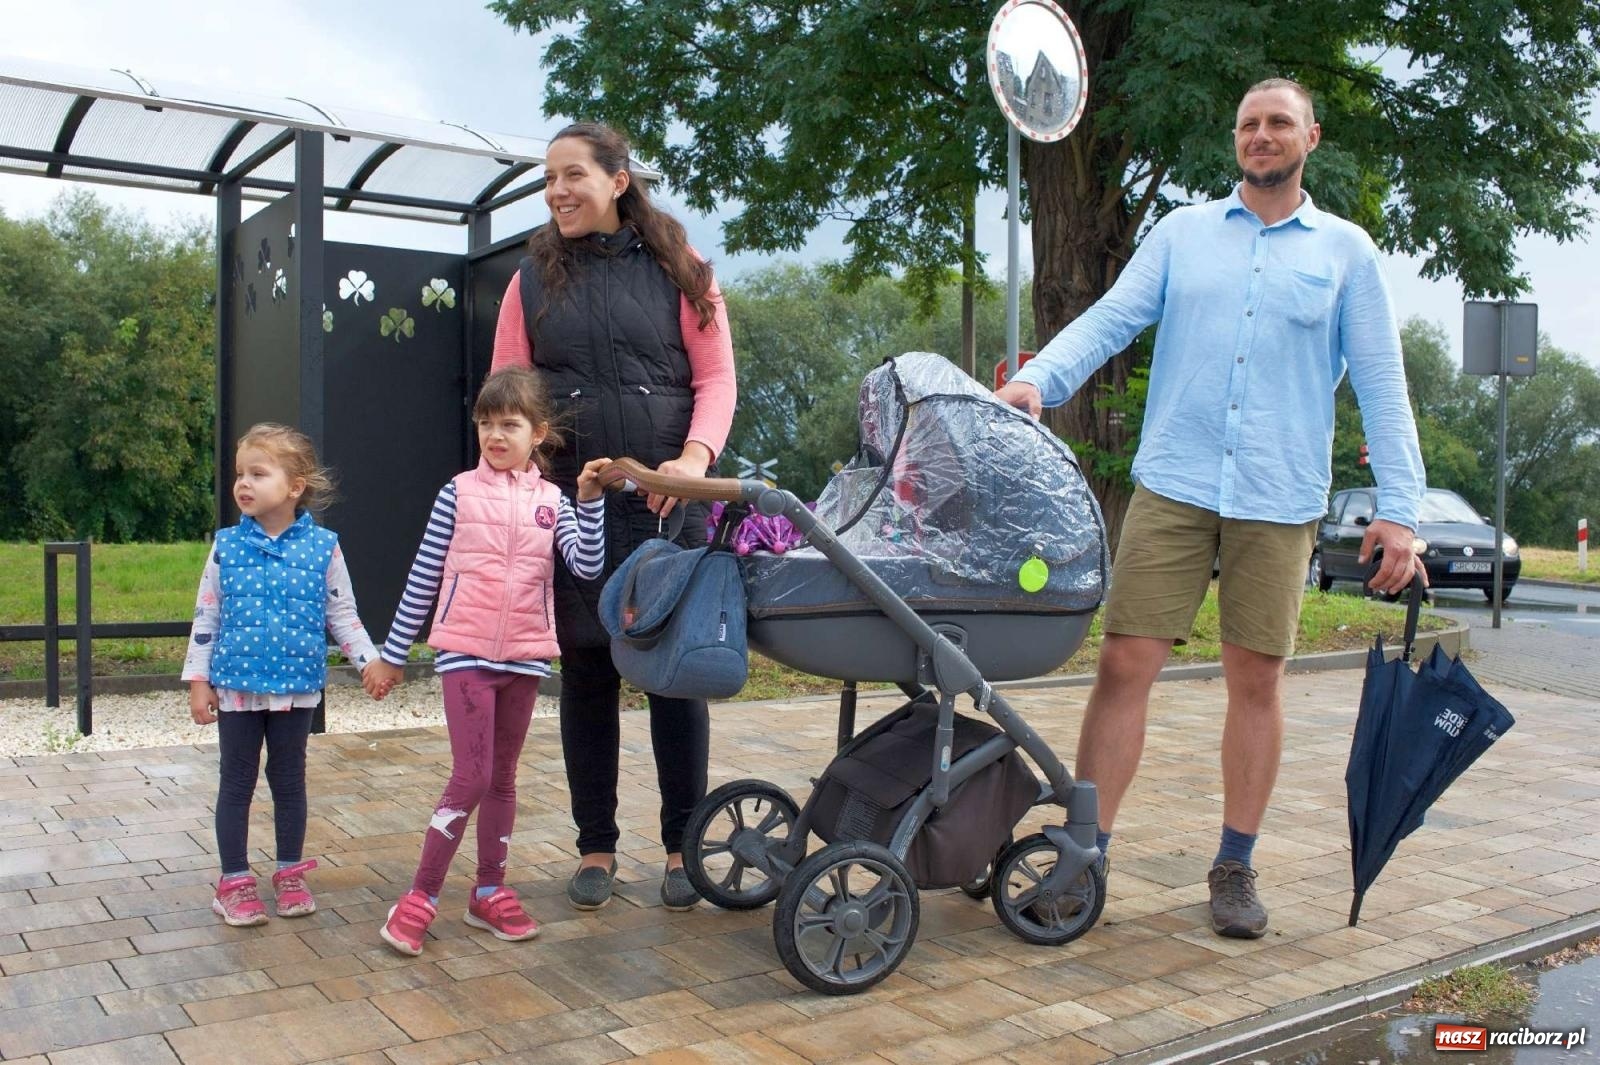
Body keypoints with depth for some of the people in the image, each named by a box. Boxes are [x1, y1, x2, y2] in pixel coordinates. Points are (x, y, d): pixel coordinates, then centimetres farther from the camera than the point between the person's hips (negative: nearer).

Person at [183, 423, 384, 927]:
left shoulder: (322, 547, -6)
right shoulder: (227, 546, -3)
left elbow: (342, 613, 1)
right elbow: (206, 616, 1)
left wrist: (370, 661, -8)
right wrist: (197, 681, -1)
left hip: (295, 685, 0)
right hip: (236, 684, 1)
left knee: (289, 779, 13)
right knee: (236, 782, 10)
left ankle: (290, 873, 28)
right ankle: (235, 881, 22)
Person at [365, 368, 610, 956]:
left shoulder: (552, 501, 4)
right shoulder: (459, 492, -2)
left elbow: (587, 566, -9)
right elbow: (423, 576, 1)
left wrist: (589, 499, -17)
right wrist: (393, 654, 4)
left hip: (525, 657, 3)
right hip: (465, 653, -3)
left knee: (502, 778, 12)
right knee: (470, 777, -9)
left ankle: (489, 894, 25)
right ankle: (420, 897, 4)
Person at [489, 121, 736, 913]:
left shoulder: (677, 272, 5)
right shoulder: (534, 280, 10)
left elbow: (715, 377, 1)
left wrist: (695, 457, -15)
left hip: (664, 499, -1)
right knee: (586, 669, 7)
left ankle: (682, 846, 16)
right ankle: (596, 847, 20)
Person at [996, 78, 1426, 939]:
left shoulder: (1344, 251, 9)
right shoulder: (1183, 231, 12)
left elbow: (1380, 384, 6)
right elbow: (1111, 318, 2)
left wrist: (1398, 508, -2)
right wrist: (1039, 379, -18)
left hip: (1280, 499, 0)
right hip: (1172, 485, 0)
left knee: (1257, 679, 6)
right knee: (1125, 663, -4)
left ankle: (1235, 867, 21)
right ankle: (1087, 850, 5)